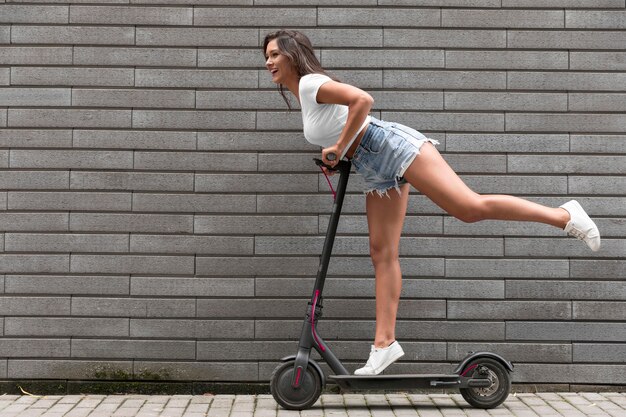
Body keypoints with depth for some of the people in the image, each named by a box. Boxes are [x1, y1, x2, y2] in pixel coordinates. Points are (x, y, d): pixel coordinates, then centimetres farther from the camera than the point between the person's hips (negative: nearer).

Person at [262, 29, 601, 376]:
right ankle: (384, 343, 4)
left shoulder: (310, 83, -9)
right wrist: (335, 157, 17)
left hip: (391, 146, -10)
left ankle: (564, 215, -7)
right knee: (382, 255, 4)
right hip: (376, 171, 10)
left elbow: (362, 100, -24)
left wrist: (339, 147, -16)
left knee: (471, 207, -17)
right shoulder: (302, 96, 20)